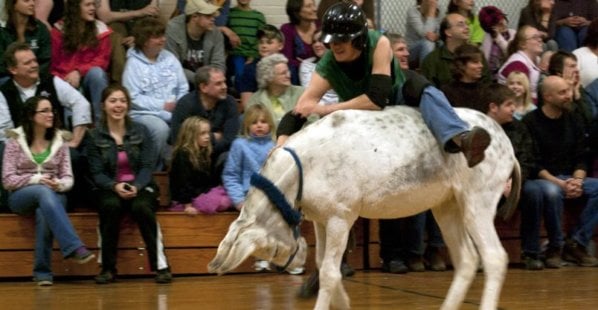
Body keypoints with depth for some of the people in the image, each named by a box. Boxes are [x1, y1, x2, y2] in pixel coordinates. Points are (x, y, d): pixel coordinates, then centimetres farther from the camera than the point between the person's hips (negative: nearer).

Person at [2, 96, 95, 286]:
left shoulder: (59, 141, 8)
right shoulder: (15, 141, 2)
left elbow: (68, 178, 6)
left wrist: (59, 184, -18)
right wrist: (36, 180, -17)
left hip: (52, 195, 2)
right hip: (21, 197, -1)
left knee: (43, 212, -36)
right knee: (43, 192, -38)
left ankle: (42, 271, -32)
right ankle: (74, 247, -50)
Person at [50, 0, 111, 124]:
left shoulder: (100, 29, 4)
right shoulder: (59, 30, 4)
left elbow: (102, 60, -3)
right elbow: (54, 62, 3)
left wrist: (79, 72, -18)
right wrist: (67, 78, -17)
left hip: (89, 77, 2)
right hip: (66, 79, -1)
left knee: (96, 72, -35)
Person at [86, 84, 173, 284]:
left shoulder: (141, 131, 6)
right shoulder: (94, 136, 4)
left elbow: (147, 166, -1)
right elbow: (97, 173, -2)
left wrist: (136, 187, -20)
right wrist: (115, 186, -22)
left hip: (140, 187, 0)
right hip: (110, 189, 0)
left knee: (141, 207, -34)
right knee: (111, 206, -35)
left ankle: (160, 265, -26)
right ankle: (108, 268, -24)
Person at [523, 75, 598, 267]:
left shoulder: (572, 121, 12)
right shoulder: (531, 122, -7)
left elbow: (581, 159, 11)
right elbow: (533, 165, -12)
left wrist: (577, 180, -11)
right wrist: (560, 183, -22)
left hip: (569, 178, 6)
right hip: (540, 179, -6)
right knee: (552, 192, -39)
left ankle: (576, 244, -19)